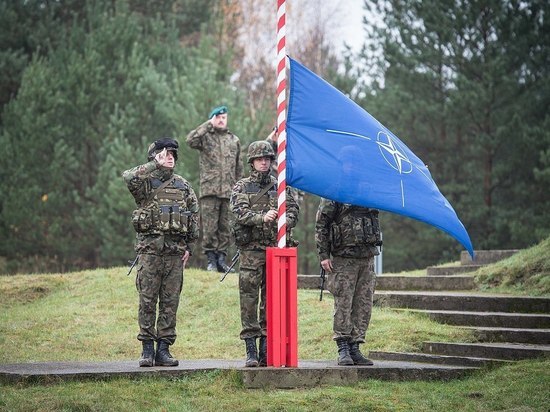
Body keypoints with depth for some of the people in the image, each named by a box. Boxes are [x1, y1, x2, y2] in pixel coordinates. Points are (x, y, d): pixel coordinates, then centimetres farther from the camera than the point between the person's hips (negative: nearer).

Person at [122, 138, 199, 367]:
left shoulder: (183, 186, 13)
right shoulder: (145, 183, 1)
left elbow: (194, 216, 15)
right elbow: (129, 177, -23)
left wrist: (189, 247, 8)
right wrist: (155, 165, -17)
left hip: (175, 250, 3)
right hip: (150, 248, -3)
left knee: (170, 301, 3)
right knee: (147, 300, -2)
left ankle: (163, 348, 8)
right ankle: (147, 348, 3)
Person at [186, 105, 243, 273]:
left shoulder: (234, 140, 18)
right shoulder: (206, 137, 6)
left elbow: (239, 166, 21)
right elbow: (191, 140, -16)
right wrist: (208, 124, -11)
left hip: (229, 191, 3)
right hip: (209, 189, -3)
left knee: (225, 227, 4)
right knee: (209, 227, -5)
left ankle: (221, 258, 9)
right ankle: (211, 259, 0)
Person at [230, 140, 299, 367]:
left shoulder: (280, 186, 13)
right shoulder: (242, 187, 6)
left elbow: (294, 210, 7)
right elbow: (240, 213, -9)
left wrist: (286, 221, -16)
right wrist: (262, 217, -26)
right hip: (251, 249, -2)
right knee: (249, 299, -5)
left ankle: (266, 349, 9)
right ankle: (251, 350, -4)